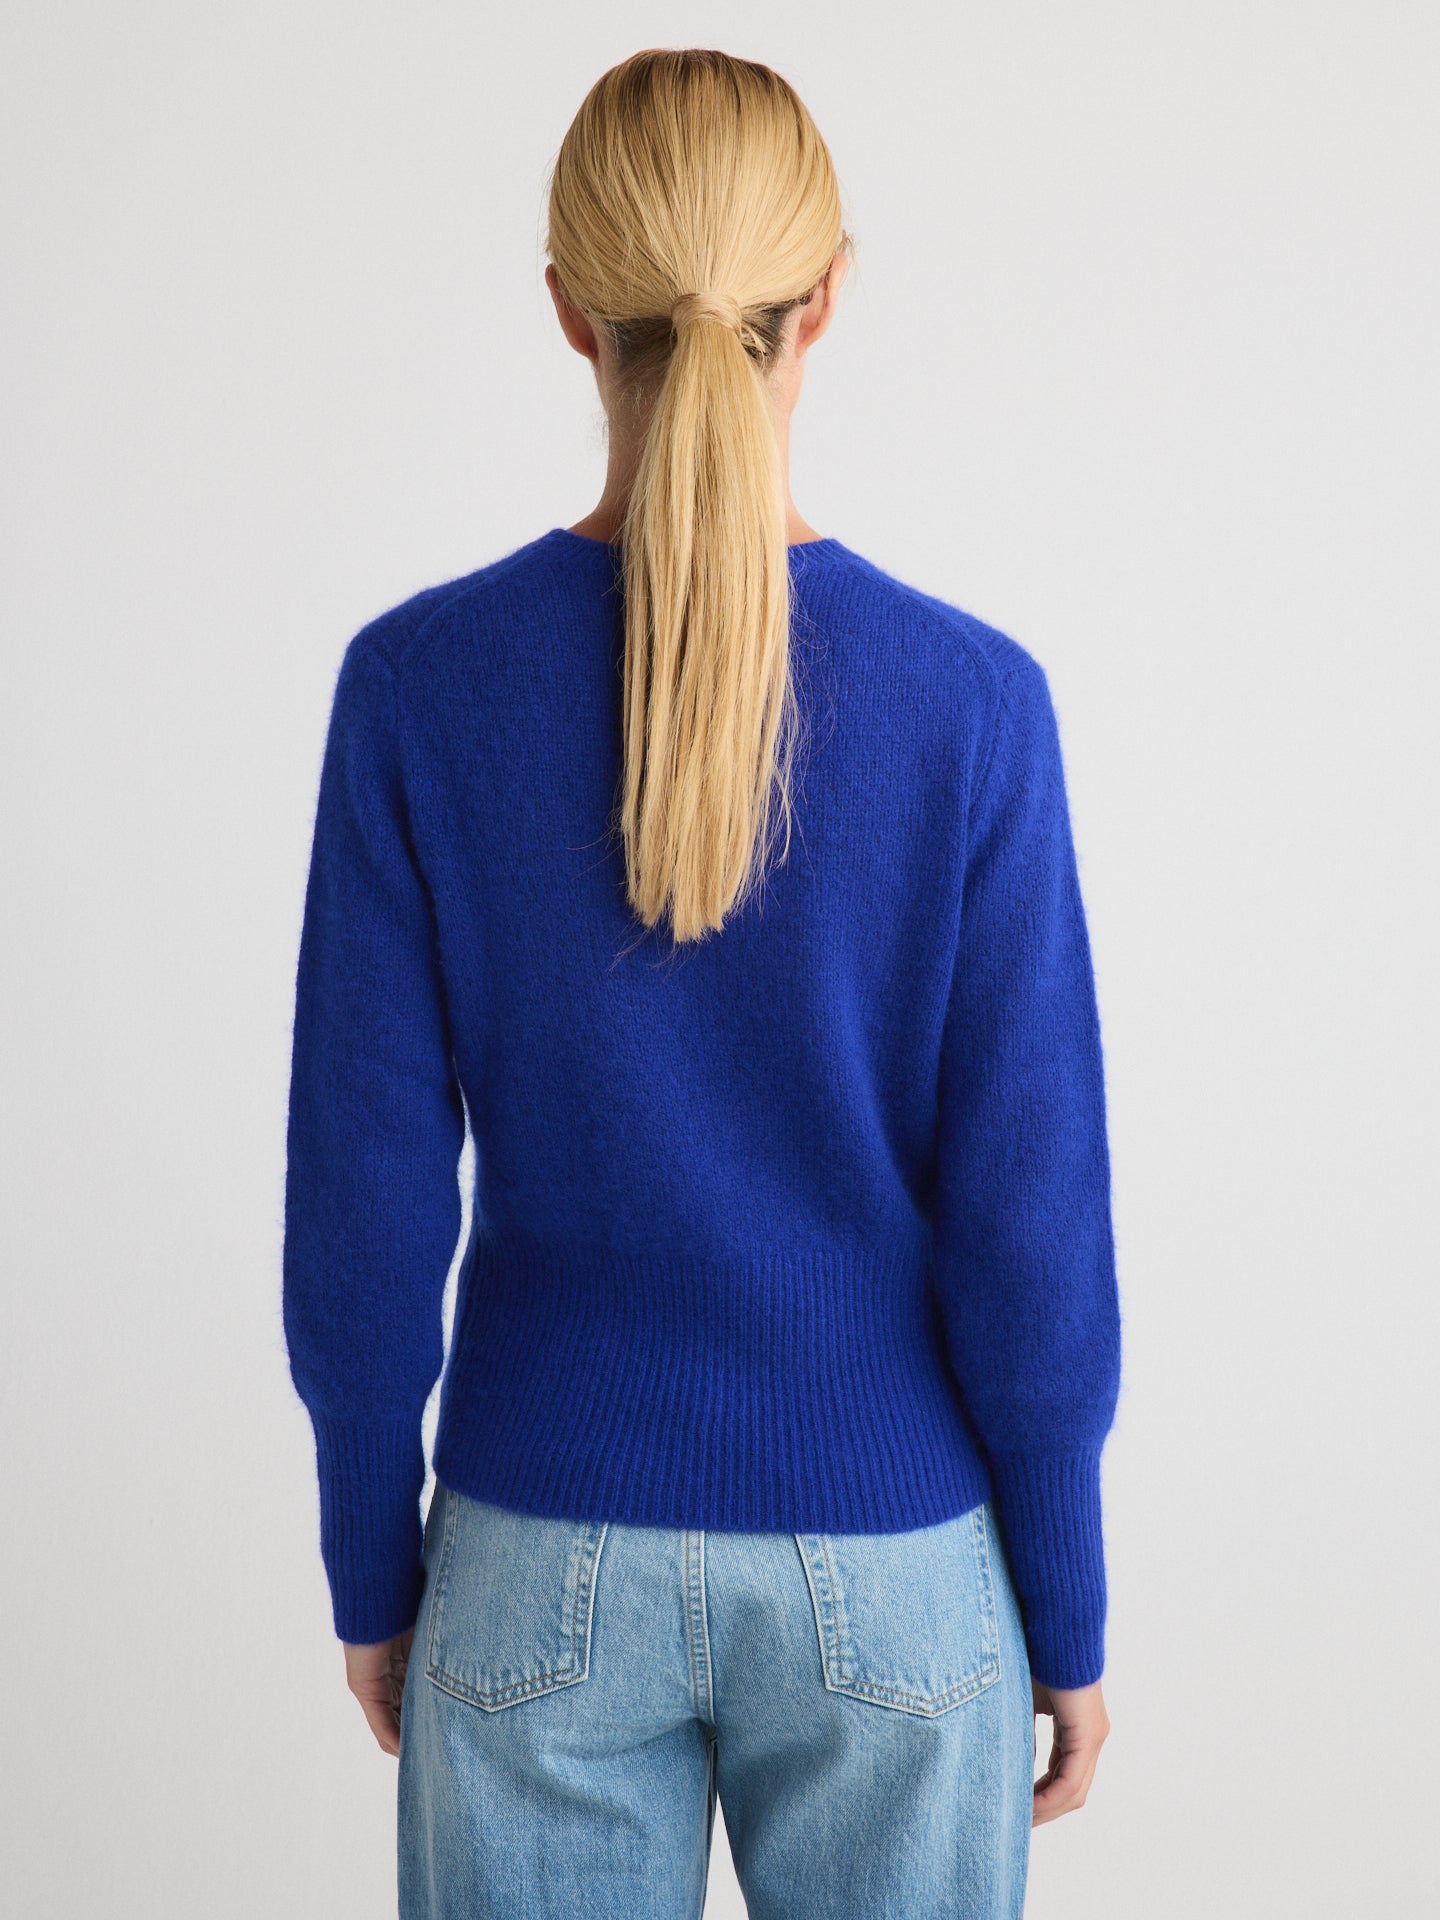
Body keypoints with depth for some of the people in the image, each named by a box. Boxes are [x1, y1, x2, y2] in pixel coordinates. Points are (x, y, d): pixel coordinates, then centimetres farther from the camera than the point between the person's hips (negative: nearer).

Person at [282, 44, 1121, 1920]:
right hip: (885, 1567, 0)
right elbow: (1029, 1215, -11)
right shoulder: (970, 699, -14)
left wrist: (373, 1573, 6)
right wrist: (1069, 1614, 2)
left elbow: (365, 1194, -8)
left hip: (548, 1563, 1)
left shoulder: (419, 684, -12)